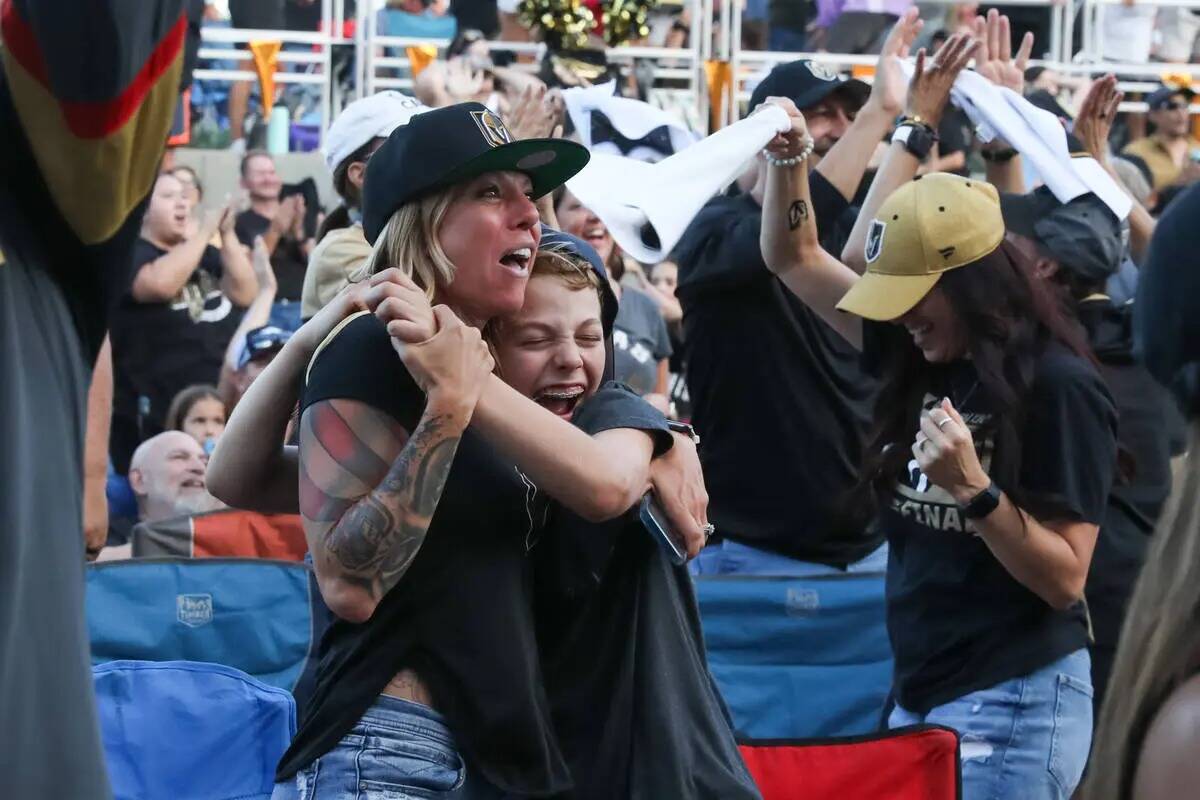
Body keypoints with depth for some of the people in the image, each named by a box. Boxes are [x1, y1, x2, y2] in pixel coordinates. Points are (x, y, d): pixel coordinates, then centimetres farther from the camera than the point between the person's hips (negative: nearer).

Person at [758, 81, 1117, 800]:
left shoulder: (1061, 387, -14)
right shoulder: (920, 359, 8)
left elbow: (1065, 579, -15)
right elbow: (796, 259, 17)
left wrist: (975, 490, -27)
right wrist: (789, 158, 1)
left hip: (1015, 706, -8)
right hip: (919, 695, 8)